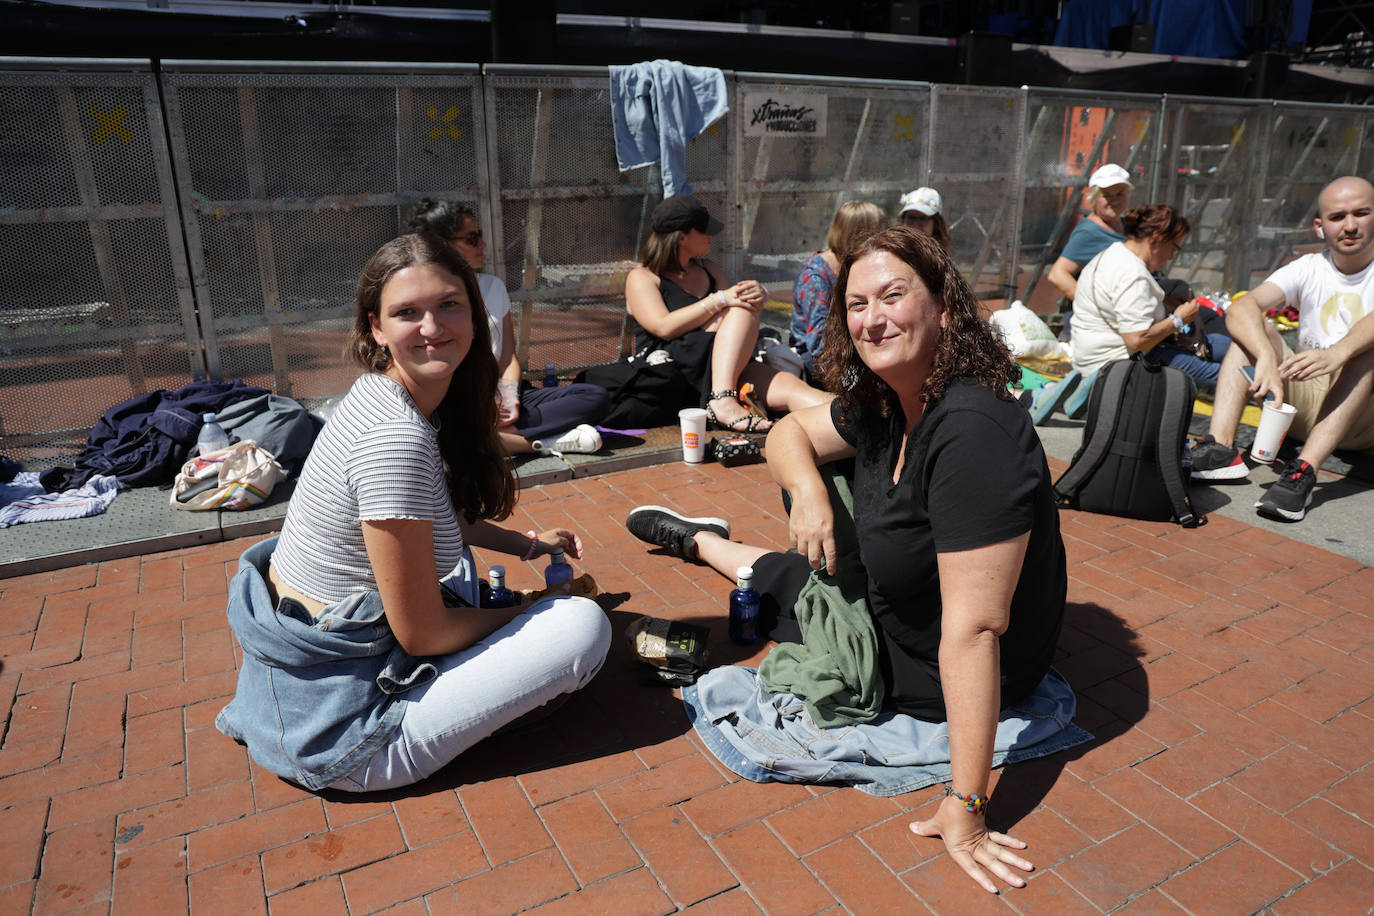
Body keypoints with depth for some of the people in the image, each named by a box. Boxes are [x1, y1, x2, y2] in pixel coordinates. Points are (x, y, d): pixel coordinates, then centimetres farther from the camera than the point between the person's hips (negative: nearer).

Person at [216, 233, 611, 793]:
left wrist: (527, 545, 14)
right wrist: (528, 617, -5)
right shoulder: (397, 437, -27)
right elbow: (421, 633, -20)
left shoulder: (384, 394, 2)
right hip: (334, 733, -9)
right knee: (587, 625, -15)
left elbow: (440, 516, 22)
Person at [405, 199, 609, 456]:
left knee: (597, 397, -14)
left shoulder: (494, 287, 14)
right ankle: (542, 441, -29)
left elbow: (508, 358, 9)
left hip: (498, 399, 5)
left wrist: (509, 399, -11)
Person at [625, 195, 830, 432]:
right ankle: (722, 402, -41)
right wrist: (720, 300, -18)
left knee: (790, 386, -23)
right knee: (740, 311, -25)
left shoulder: (709, 269, 23)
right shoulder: (642, 278, 3)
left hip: (724, 368, 6)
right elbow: (664, 328, -13)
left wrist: (757, 297, -6)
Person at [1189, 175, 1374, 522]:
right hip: (1304, 403, 3)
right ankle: (1220, 447, -33)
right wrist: (1267, 358, -35)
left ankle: (1303, 472, -44)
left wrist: (1336, 354, -49)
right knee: (1253, 328, -12)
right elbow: (1239, 309, -17)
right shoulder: (1309, 269, 4)